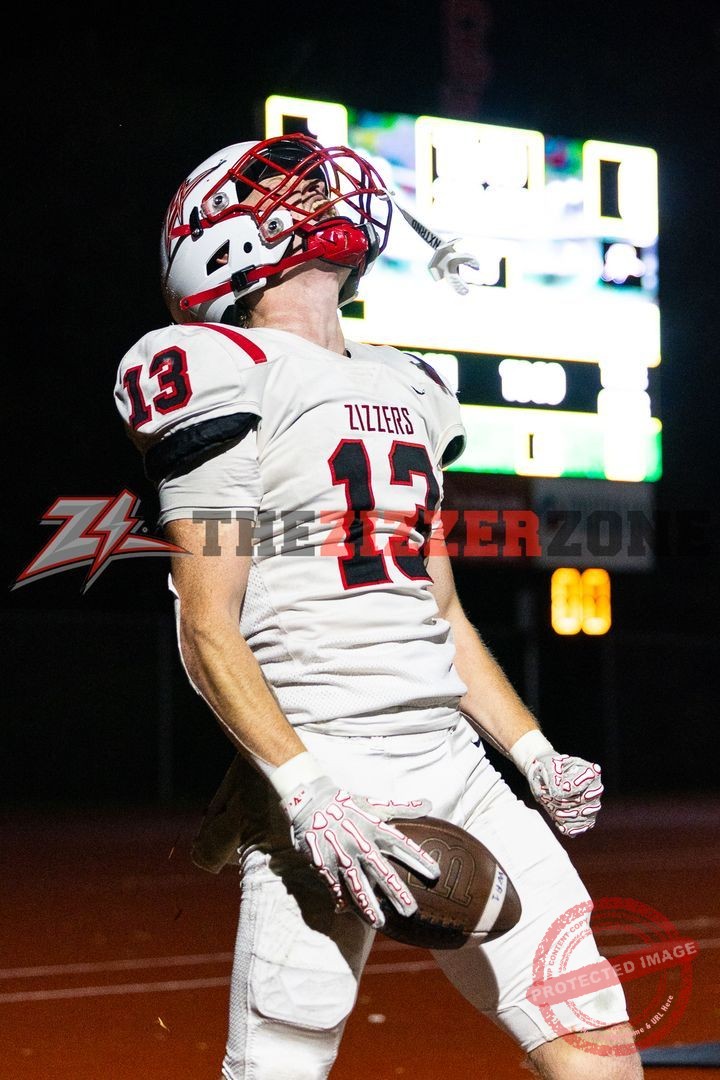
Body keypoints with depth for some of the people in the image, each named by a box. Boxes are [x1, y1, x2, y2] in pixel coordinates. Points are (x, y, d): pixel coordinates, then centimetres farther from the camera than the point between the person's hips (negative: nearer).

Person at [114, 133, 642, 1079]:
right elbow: (209, 630, -9)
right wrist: (304, 791, -19)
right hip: (327, 778, -7)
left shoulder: (407, 390, 20)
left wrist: (536, 755, 14)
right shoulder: (231, 377, -2)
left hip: (457, 772, 7)